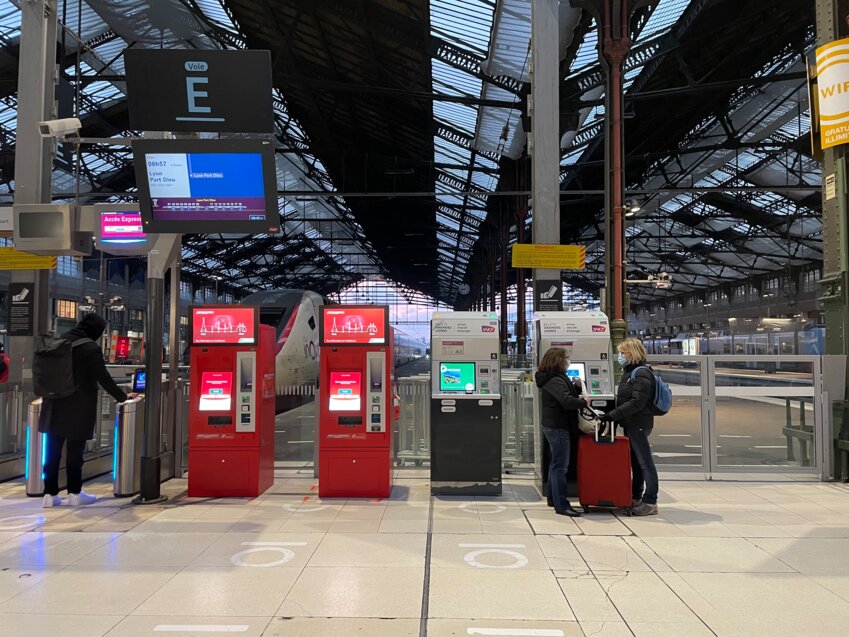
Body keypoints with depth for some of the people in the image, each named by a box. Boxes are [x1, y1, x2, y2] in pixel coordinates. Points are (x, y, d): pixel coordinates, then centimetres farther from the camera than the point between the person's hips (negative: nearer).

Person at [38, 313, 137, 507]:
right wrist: (122, 397, -1)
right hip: (78, 408, -6)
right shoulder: (90, 348, -12)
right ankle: (74, 492, 11)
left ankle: (50, 493, 12)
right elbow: (103, 378, -12)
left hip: (55, 405, 6)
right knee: (75, 451, 3)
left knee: (53, 451, 8)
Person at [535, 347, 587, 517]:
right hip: (558, 427, -11)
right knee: (560, 466, -7)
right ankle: (561, 505, -3)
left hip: (553, 425, 11)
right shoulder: (555, 380, -20)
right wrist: (584, 402, -16)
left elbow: (566, 394, 19)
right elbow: (566, 401, -30)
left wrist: (577, 387, 5)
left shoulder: (555, 378, 13)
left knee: (556, 464, 19)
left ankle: (554, 498, 30)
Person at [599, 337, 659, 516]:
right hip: (630, 424, 10)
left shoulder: (642, 374, -15)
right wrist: (611, 414, 9)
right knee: (635, 462, 16)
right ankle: (635, 498, 26)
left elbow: (636, 403, -24)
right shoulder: (630, 372, 15)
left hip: (639, 425, -10)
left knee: (645, 463, -3)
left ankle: (650, 503, 4)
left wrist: (612, 415, -24)